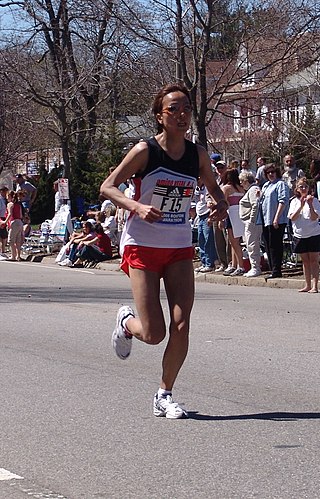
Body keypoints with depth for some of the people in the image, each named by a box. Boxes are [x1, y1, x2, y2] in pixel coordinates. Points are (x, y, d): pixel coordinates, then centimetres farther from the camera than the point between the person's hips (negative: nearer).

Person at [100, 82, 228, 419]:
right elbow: (107, 188, -7)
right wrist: (137, 207, -25)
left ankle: (164, 396, 8)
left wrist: (221, 204, -4)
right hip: (142, 246, -4)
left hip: (180, 249, 4)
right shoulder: (145, 151, -11)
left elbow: (213, 187, 19)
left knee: (181, 326, -8)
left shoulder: (197, 154, 2)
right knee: (153, 334, -8)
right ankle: (126, 322, 28)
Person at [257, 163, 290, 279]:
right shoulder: (266, 185, 22)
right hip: (265, 220, 9)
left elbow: (283, 201, -15)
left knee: (275, 245, -9)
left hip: (276, 221, -9)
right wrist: (259, 195, 12)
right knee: (268, 246, 9)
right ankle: (273, 270, 14)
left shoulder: (281, 184, -5)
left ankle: (276, 271, -8)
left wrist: (277, 217, -21)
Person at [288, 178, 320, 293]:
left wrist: (310, 205, -25)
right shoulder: (294, 202, 6)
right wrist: (301, 206, -18)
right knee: (305, 261, 10)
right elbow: (292, 218, -7)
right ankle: (307, 285, 16)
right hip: (299, 235, 3)